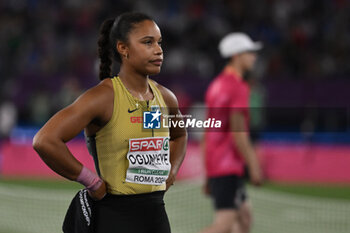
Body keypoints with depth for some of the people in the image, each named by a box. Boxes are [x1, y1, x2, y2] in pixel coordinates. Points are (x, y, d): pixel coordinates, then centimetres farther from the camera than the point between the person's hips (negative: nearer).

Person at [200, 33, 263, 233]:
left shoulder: (216, 85, 16)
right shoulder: (238, 87, -12)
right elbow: (237, 132, -19)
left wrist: (208, 176, 21)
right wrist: (253, 166, -16)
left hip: (214, 165, 10)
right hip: (228, 166, -10)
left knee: (245, 216, 14)